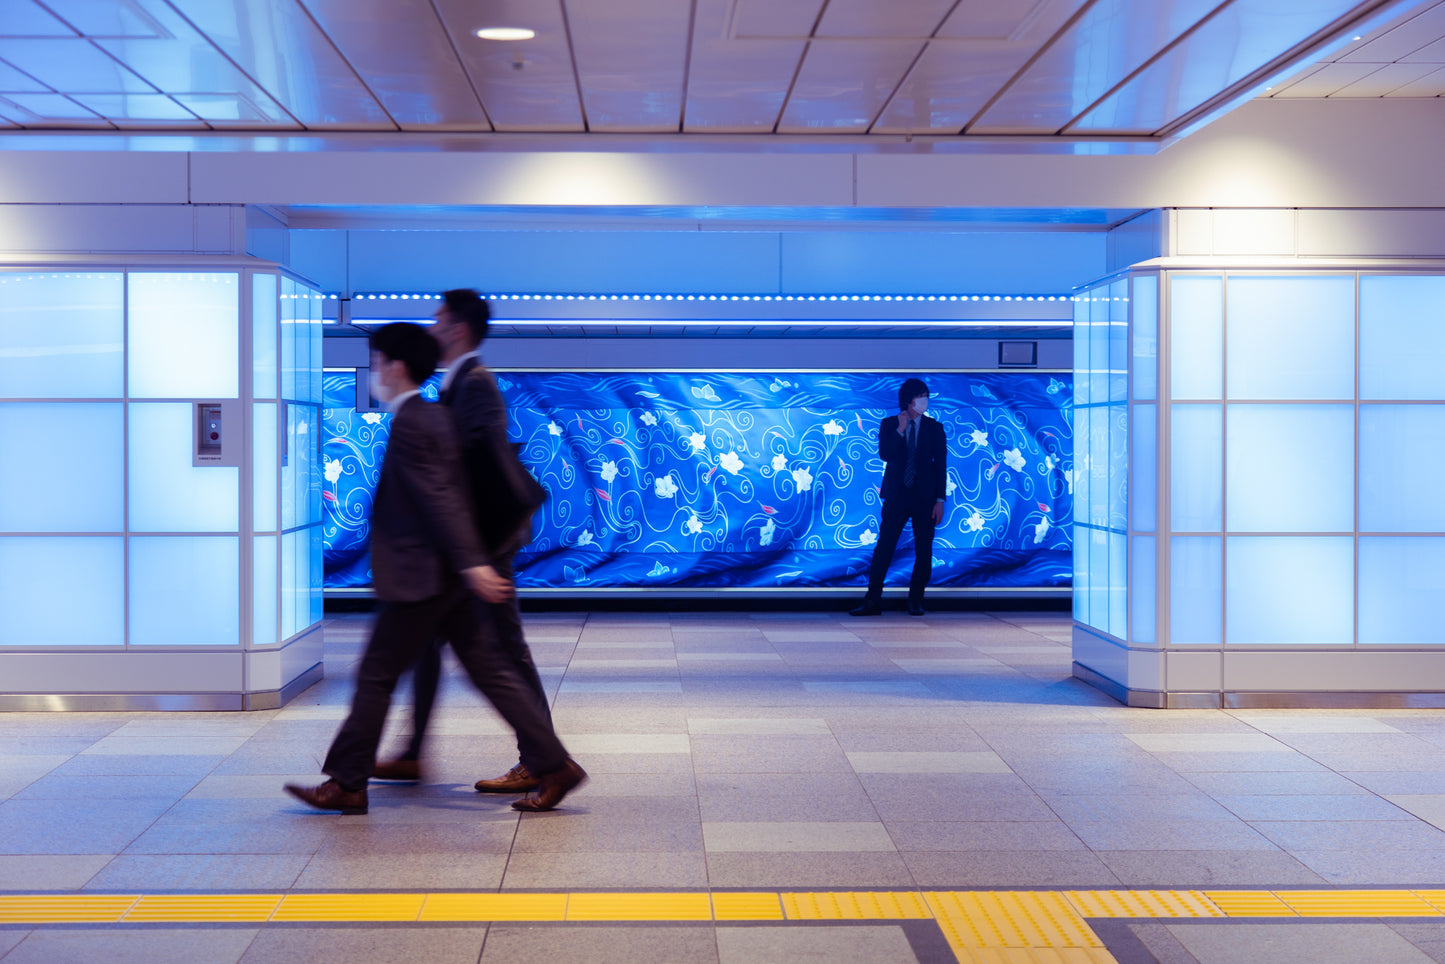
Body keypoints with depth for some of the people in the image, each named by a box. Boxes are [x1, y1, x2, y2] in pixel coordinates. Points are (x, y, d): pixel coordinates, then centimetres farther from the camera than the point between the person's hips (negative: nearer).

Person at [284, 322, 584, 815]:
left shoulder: (409, 425, -15)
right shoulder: (434, 417, 14)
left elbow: (440, 497, -22)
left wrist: (471, 563, -26)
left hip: (422, 578, -9)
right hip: (449, 577, 10)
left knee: (376, 676, 1)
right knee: (490, 671, 8)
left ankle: (346, 785, 10)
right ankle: (553, 765, 7)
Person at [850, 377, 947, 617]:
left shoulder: (935, 428, 5)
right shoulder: (889, 425, 5)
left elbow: (941, 465, 3)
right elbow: (884, 454, -10)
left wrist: (940, 500, -3)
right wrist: (900, 429, -16)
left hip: (925, 497, 1)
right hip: (896, 495, -1)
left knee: (924, 550, 2)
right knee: (884, 547, -4)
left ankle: (915, 601, 13)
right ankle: (873, 602, 0)